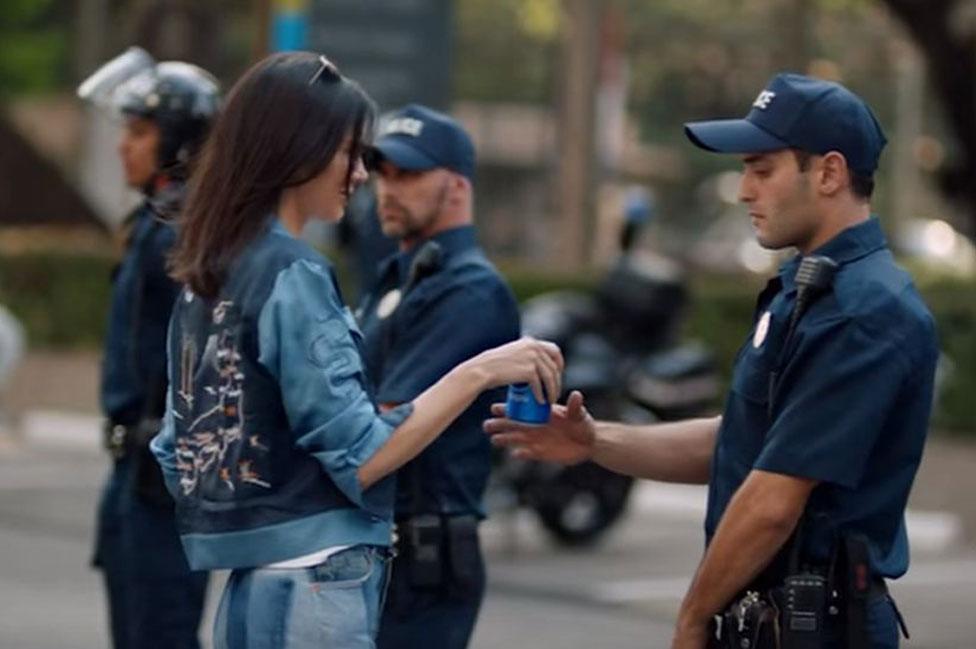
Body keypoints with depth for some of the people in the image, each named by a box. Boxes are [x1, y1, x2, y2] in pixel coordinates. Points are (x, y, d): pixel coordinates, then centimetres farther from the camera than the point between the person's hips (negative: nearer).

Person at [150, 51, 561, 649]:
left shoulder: (207, 274, 12)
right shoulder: (293, 274, -12)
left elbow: (178, 449, 17)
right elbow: (359, 458, -15)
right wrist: (479, 372, -14)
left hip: (251, 588, 9)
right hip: (312, 591, -9)